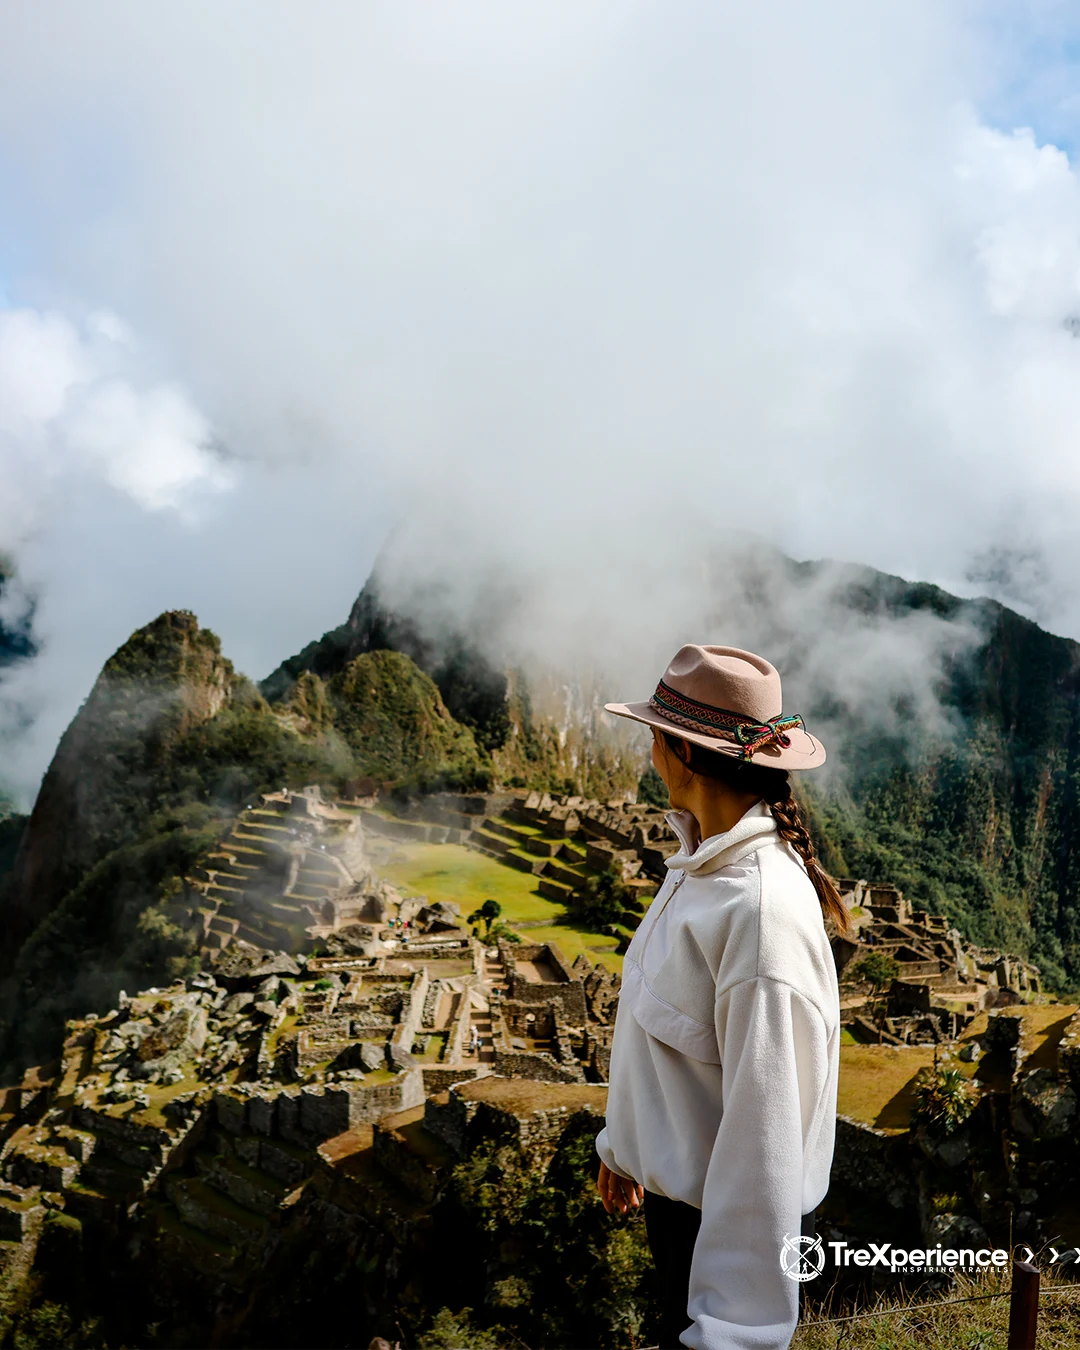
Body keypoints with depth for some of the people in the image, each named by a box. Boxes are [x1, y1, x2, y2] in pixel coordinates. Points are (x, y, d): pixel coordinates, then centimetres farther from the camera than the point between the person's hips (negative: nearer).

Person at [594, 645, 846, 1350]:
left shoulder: (763, 909, -31)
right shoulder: (704, 860, -2)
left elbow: (766, 1126, -29)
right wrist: (623, 1142, 21)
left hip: (738, 1224, -8)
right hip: (676, 1190, 8)